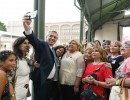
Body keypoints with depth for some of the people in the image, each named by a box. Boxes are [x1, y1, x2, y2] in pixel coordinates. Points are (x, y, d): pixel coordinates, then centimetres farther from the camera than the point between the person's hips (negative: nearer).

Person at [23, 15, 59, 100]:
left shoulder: (53, 49, 16)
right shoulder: (42, 44, -8)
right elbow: (34, 39, -30)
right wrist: (27, 28, -48)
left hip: (50, 81, 8)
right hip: (41, 80, -8)